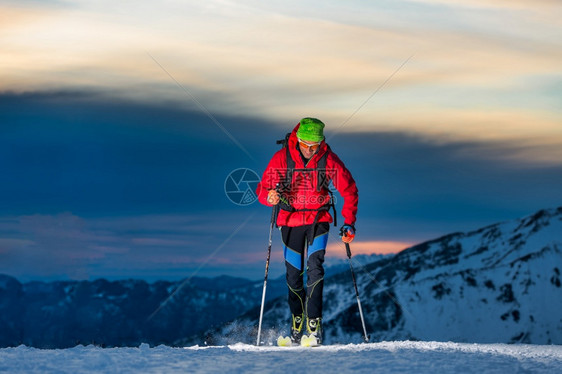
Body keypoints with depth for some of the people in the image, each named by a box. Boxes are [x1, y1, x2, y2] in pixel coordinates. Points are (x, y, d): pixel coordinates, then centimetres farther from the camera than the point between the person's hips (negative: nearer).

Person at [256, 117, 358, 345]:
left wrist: (349, 223, -8)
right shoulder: (281, 159, -14)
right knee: (294, 274, 3)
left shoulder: (329, 161, -13)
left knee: (315, 267, -17)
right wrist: (270, 196, -33)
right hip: (290, 220, 1)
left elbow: (349, 191, -2)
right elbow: (262, 189, -9)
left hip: (318, 219, -1)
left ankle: (314, 323, -15)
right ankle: (296, 322, 21)